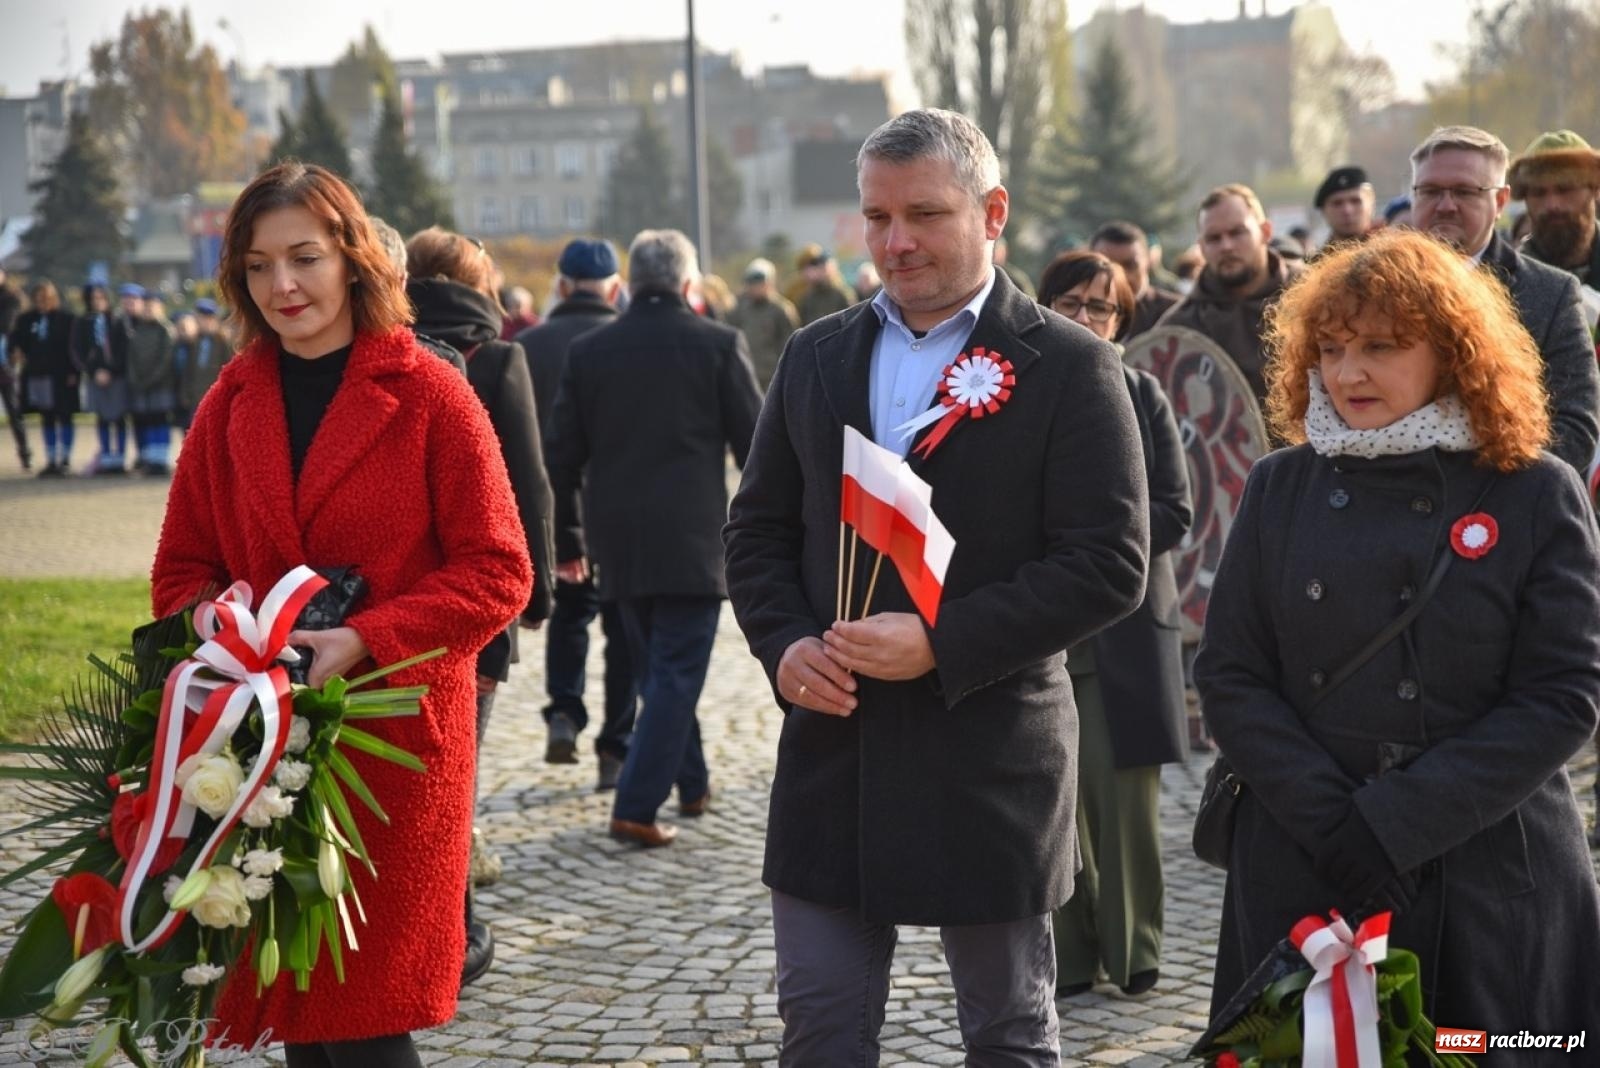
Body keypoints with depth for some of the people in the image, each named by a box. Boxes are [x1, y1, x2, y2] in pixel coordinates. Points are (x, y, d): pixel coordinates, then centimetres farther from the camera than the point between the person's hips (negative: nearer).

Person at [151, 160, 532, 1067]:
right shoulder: (232, 404, 9)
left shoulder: (430, 395, -4)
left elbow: (498, 572, -6)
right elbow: (183, 569, 14)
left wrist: (364, 641, -18)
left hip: (397, 741, -4)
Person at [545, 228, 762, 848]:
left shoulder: (588, 351, 5)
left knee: (655, 670, 18)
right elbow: (755, 443, -2)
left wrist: (567, 537, 15)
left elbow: (563, 454, 7)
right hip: (692, 541, -4)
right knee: (677, 674, -2)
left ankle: (692, 784, 30)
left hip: (618, 542, 4)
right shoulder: (719, 345, -5)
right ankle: (635, 807, -8)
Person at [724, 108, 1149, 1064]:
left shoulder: (1069, 368, -6)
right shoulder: (816, 357, 9)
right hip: (831, 752, 4)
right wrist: (786, 643, -7)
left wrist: (940, 645, -20)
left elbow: (1110, 566, -12)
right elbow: (759, 531, 13)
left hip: (990, 763, -4)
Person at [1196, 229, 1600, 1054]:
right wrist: (1336, 823, -12)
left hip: (1492, 878, -2)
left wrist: (1392, 823, -15)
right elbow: (1229, 677, 1)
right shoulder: (1280, 489, 5)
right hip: (1300, 873, 2)